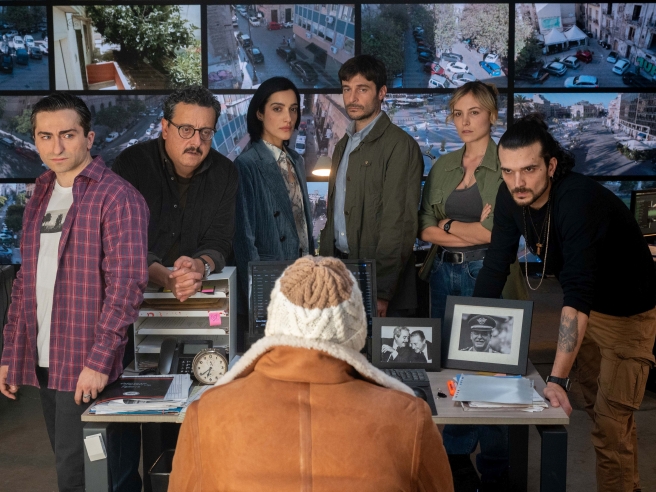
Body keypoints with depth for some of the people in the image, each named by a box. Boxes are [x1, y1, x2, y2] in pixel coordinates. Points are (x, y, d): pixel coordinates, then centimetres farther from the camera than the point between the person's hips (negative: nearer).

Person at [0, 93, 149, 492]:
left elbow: (128, 282, -16)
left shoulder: (116, 197, -9)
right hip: (44, 362, 7)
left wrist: (99, 360, -21)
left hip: (88, 367, -7)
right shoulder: (41, 197, 14)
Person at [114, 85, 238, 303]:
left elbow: (218, 241, 1)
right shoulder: (130, 164, -7)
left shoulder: (225, 173, 3)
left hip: (199, 291, 2)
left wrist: (200, 266, -22)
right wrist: (166, 278, -29)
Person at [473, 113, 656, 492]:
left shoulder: (579, 201, -36)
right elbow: (495, 268, -11)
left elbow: (578, 296, -43)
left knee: (611, 421, -7)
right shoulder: (510, 196, -15)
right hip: (584, 307, 7)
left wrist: (558, 379, -49)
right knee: (597, 407, 19)